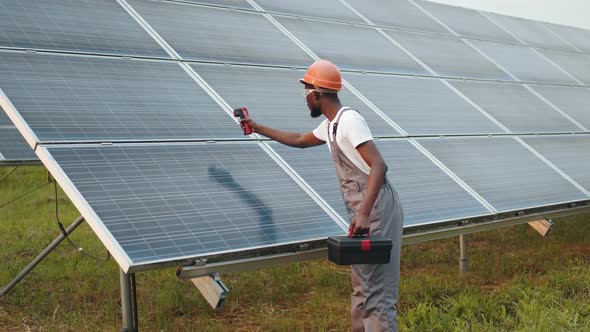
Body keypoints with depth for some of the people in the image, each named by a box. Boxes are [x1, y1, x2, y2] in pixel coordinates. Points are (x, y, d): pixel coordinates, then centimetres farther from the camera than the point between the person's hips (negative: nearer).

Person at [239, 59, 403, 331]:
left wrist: (363, 214, -35)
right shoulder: (331, 125, 15)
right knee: (361, 288, 17)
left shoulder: (349, 120, -15)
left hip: (377, 210, -10)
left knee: (377, 290, -9)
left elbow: (378, 165, -26)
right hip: (364, 211, 10)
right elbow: (299, 140, 34)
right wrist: (258, 128, 39)